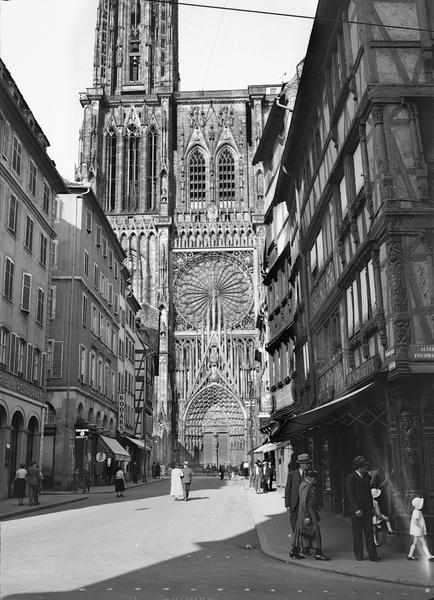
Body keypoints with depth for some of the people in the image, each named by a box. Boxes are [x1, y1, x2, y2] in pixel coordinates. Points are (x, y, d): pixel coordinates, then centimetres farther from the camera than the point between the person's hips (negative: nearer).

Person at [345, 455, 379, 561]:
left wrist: (372, 507, 12)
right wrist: (356, 509, -18)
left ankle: (372, 555, 5)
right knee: (357, 533, 4)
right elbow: (350, 495, -13)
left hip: (367, 510, 5)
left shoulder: (366, 476, 10)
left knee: (369, 532, 2)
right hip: (356, 511, -5)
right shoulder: (350, 478, -10)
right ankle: (358, 555, 15)